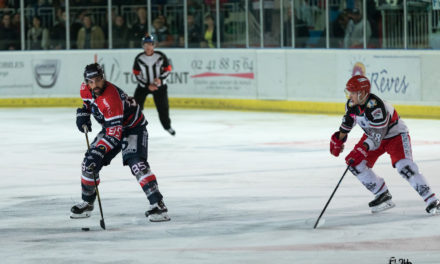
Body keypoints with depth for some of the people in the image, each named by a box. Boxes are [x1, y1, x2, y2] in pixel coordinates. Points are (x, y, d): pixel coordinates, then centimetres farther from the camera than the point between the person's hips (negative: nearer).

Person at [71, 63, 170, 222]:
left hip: (132, 126, -8)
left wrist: (100, 149, -46)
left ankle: (158, 204, -28)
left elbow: (115, 132, -38)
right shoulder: (86, 89, -11)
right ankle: (87, 203, 19)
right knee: (90, 162, 1)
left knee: (136, 163, -27)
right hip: (111, 126, 8)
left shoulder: (110, 98, -36)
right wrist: (82, 114, 0)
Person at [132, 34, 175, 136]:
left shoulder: (160, 56, -11)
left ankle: (167, 126, 31)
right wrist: (147, 85, -13)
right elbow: (137, 74, -6)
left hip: (159, 85, 0)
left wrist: (160, 79, -19)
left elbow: (167, 69, -2)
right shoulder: (139, 58, -11)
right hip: (143, 85, 0)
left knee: (163, 106, 7)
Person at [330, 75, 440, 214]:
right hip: (372, 134, 8)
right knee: (355, 164, -4)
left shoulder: (376, 107, -36)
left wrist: (362, 150, -47)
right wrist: (339, 139, 11)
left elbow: (377, 136, -38)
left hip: (395, 134, -8)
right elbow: (348, 120, 11)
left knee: (404, 166, -27)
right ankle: (383, 196, 9)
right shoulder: (352, 104, -12)